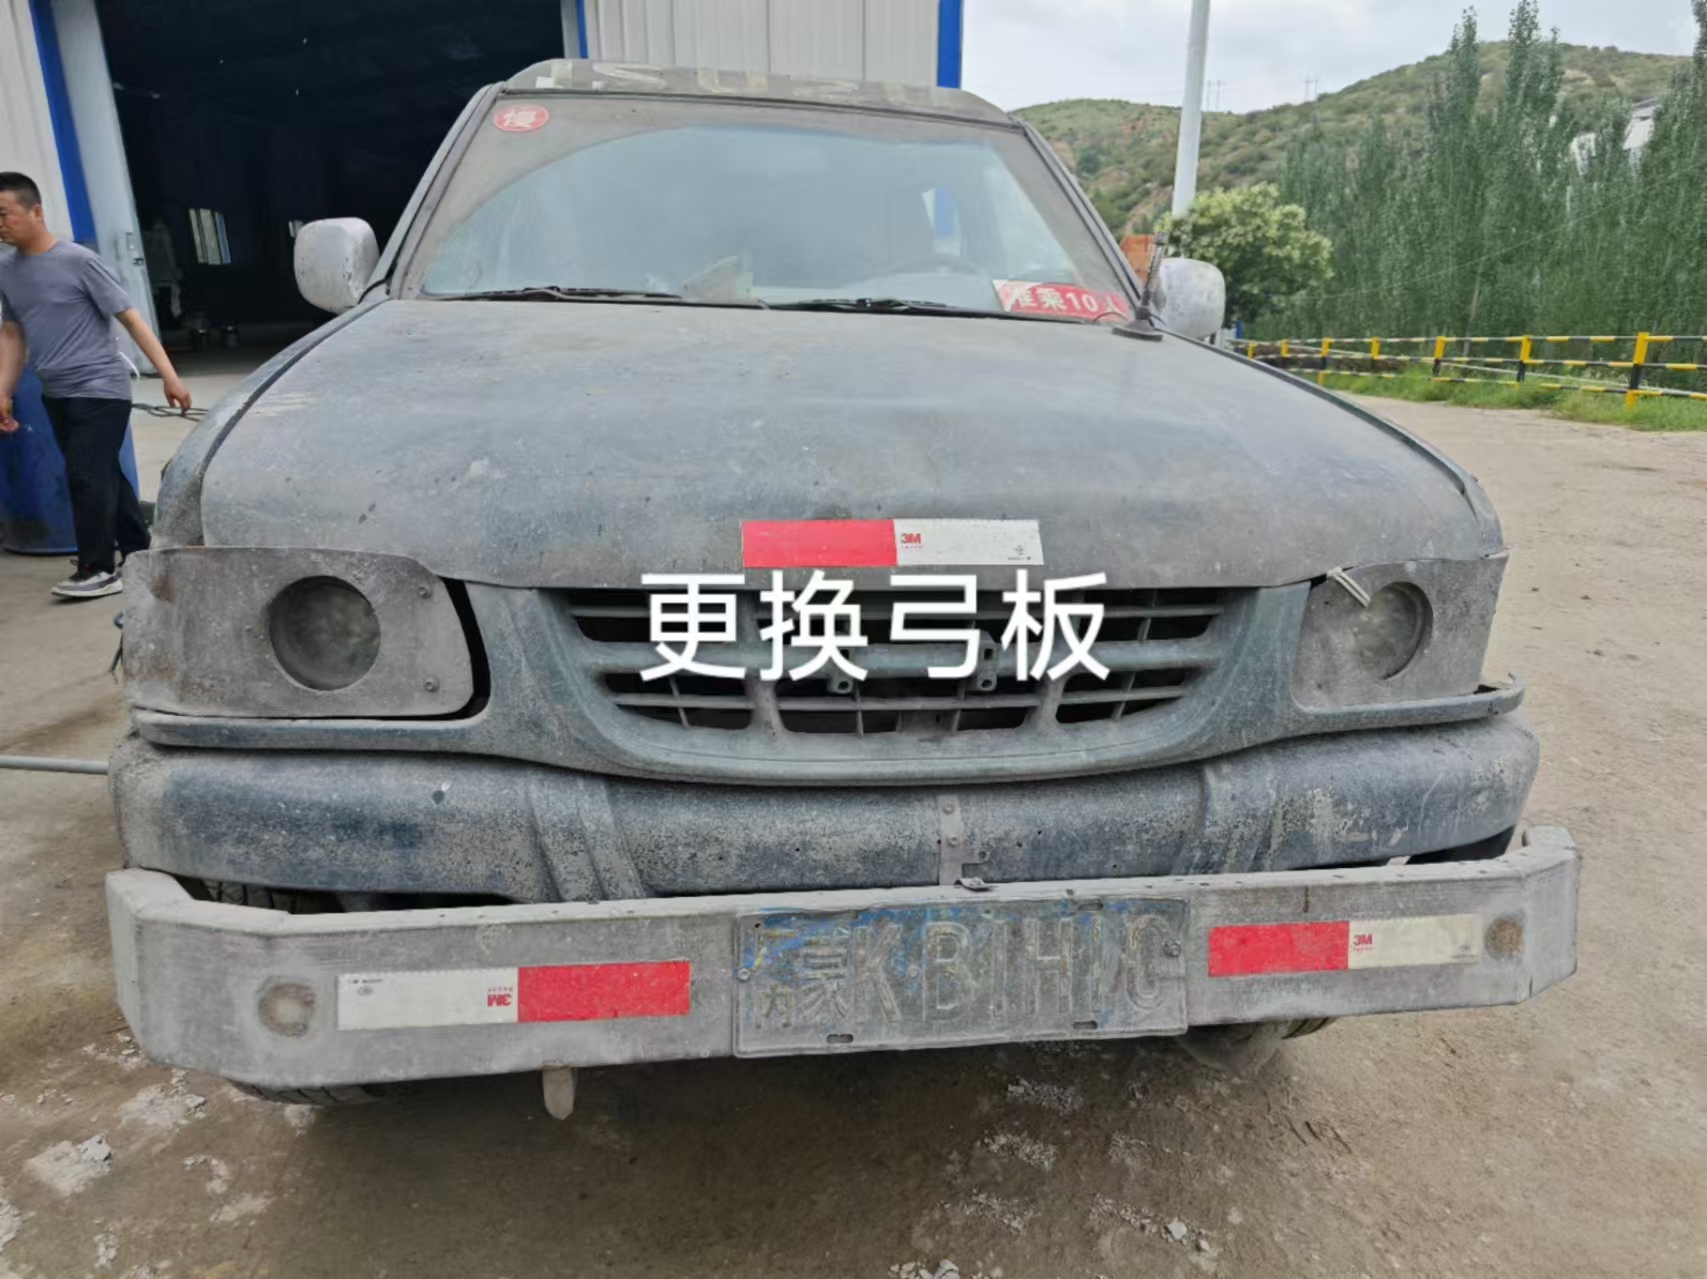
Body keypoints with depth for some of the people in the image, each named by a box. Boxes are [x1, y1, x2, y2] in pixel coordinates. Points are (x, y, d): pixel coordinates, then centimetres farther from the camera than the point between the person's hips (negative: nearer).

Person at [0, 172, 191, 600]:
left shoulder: (79, 261, -11)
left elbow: (130, 318, -11)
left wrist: (170, 376, -16)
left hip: (100, 390, -7)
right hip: (56, 395, 7)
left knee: (86, 478, -9)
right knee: (103, 476, 12)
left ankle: (98, 569, 0)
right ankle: (141, 556, 23)